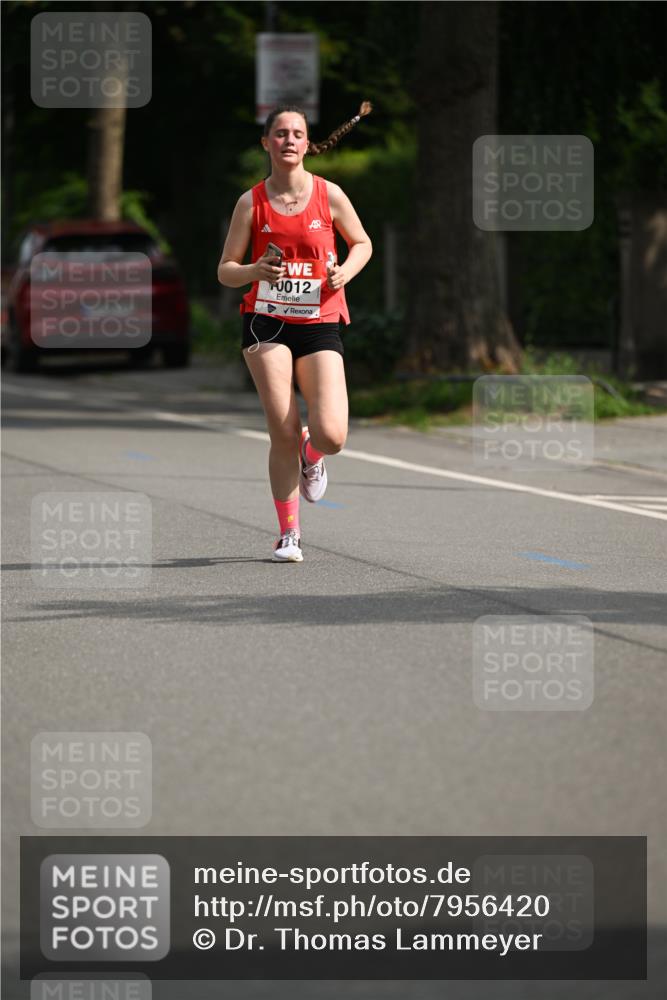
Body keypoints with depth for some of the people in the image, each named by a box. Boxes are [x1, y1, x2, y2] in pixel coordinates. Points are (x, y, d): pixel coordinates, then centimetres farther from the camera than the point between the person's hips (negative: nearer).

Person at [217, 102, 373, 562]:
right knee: (283, 433, -8)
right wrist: (257, 271, -18)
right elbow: (226, 270, 4)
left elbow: (362, 243, 15)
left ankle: (310, 454, 26)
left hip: (319, 324, 0)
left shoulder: (329, 195, 0)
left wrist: (345, 271, -6)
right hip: (267, 323, 0)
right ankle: (289, 532, 8)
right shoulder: (251, 203, 0)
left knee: (331, 437, -13)